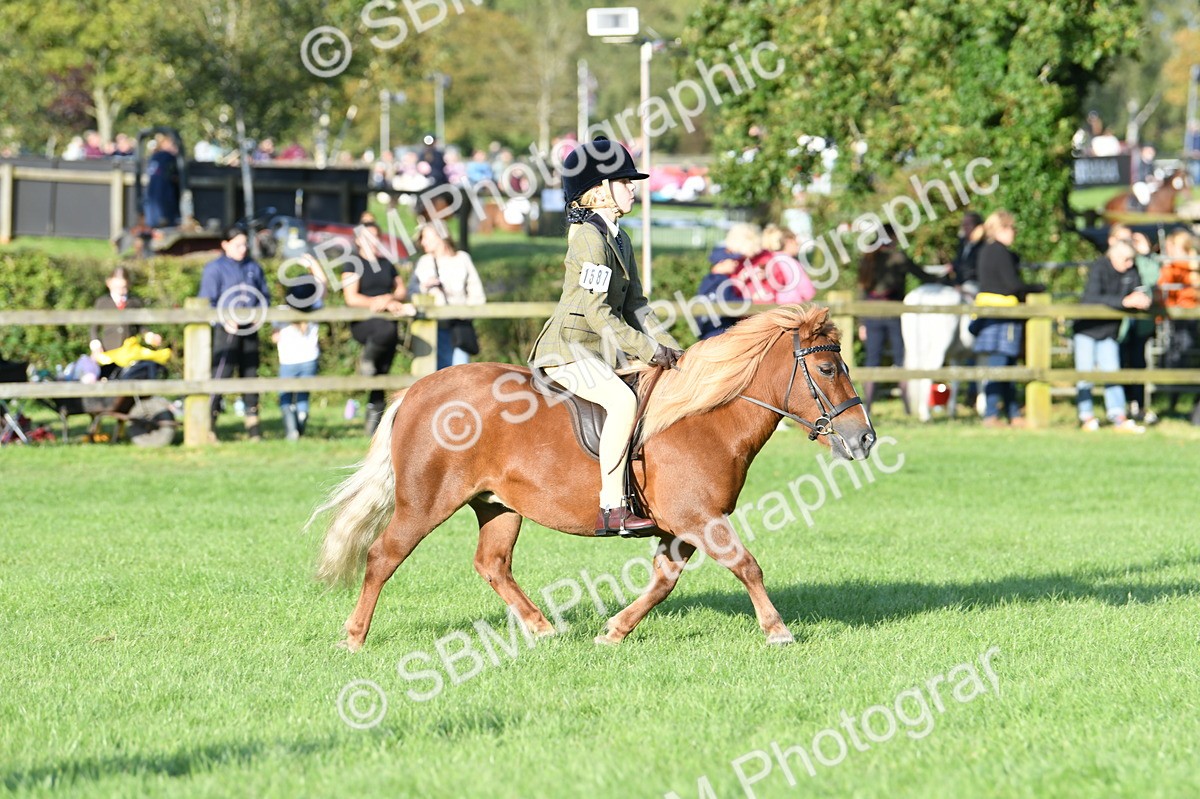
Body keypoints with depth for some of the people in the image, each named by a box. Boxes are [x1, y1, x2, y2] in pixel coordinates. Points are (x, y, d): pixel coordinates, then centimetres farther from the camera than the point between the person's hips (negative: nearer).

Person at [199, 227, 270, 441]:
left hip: (250, 329, 5)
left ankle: (253, 422, 14)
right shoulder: (214, 268, -3)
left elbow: (265, 295, 20)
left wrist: (259, 314, 1)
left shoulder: (253, 267, 12)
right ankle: (209, 421, -9)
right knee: (221, 374, -11)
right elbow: (207, 302, -7)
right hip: (226, 330, -5)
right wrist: (225, 321, -19)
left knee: (250, 375, 9)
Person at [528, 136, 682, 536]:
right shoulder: (589, 238, -16)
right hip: (567, 349, -11)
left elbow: (635, 306, 18)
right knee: (622, 400, -32)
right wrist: (647, 350, -19)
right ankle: (611, 508, -34)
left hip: (601, 351, 11)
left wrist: (669, 348, 6)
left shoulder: (620, 239, 15)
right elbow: (596, 312, -21)